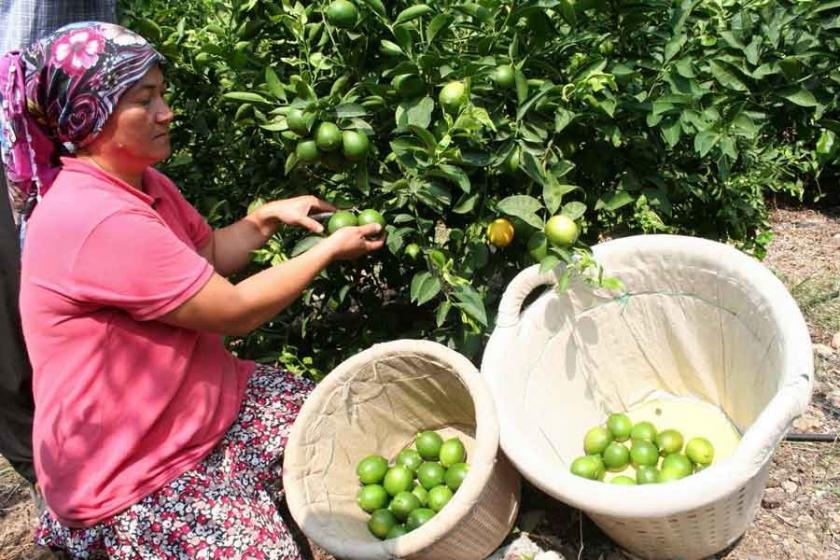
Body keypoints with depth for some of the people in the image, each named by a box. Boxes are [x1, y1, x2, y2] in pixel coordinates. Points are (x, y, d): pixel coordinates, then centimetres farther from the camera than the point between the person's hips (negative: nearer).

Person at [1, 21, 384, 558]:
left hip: (206, 398, 9)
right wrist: (330, 249, -12)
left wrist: (268, 217, 0)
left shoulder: (143, 182, 2)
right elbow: (235, 310, -24)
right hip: (131, 473, -9)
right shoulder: (97, 220, -30)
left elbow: (209, 256, 17)